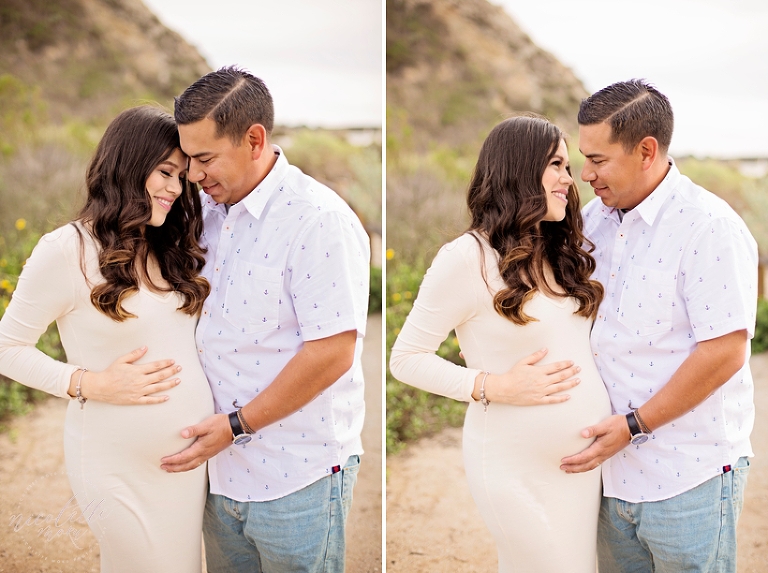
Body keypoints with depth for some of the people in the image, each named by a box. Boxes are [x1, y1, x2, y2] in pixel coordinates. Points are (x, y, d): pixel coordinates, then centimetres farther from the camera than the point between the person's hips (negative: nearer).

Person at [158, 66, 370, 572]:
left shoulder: (319, 220, -17)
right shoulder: (210, 212, 9)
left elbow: (333, 351, -22)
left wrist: (238, 425, -18)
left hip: (297, 481, -7)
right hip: (224, 471, 7)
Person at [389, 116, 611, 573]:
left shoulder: (562, 254, 12)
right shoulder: (468, 257, -12)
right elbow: (406, 358, -11)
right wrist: (495, 388, -20)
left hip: (585, 458, 7)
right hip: (517, 469, -7)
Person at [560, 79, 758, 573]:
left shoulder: (711, 226, -14)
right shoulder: (595, 220, 8)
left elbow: (724, 351, -19)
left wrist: (635, 425, -17)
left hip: (689, 481, -6)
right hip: (615, 472, 7)